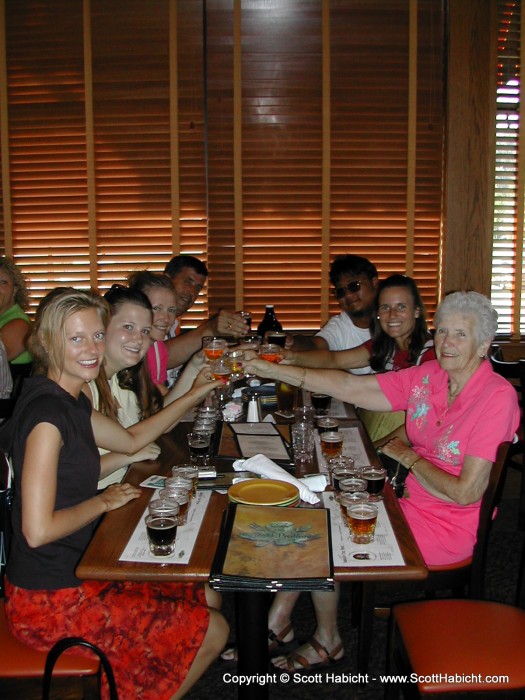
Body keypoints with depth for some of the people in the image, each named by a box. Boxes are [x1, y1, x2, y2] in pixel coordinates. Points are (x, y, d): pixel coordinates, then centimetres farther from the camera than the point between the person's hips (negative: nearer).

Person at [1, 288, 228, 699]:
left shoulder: (70, 401, 5)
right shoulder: (46, 410, -25)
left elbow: (132, 440, 20)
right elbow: (38, 530, -28)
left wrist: (194, 396, 18)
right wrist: (105, 501, -13)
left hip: (77, 571, 9)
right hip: (51, 599, -9)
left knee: (207, 597, 18)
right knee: (212, 632, 1)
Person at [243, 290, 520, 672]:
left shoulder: (497, 397, -21)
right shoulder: (426, 376, -2)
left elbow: (466, 493, -22)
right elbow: (351, 387, -4)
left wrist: (407, 456, -11)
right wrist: (275, 370, -10)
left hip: (449, 527, -7)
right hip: (410, 502, 7)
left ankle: (327, 640, 18)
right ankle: (277, 621, 10)